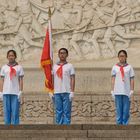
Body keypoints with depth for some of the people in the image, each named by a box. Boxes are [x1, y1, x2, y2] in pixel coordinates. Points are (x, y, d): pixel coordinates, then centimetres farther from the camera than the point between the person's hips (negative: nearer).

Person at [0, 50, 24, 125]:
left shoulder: (19, 67, 5)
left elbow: (21, 81, 4)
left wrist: (20, 92, -5)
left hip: (16, 93, -2)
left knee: (15, 112, -3)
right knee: (7, 111, 3)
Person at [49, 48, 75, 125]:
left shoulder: (69, 66, 3)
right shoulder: (54, 66, 13)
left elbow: (72, 79, -2)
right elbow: (51, 80, 14)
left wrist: (72, 92, -11)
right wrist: (50, 91, 6)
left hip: (67, 92, -3)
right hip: (57, 93, 3)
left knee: (67, 112, -4)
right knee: (58, 112, 5)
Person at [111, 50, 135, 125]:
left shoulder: (129, 67, 4)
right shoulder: (115, 67, 7)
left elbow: (132, 80, 3)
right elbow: (113, 80, 9)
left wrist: (132, 91, -2)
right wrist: (112, 91, 3)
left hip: (126, 92, -1)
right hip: (117, 92, 1)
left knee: (126, 110, -1)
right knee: (118, 109, 2)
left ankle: (125, 124, 5)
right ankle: (119, 123, 7)